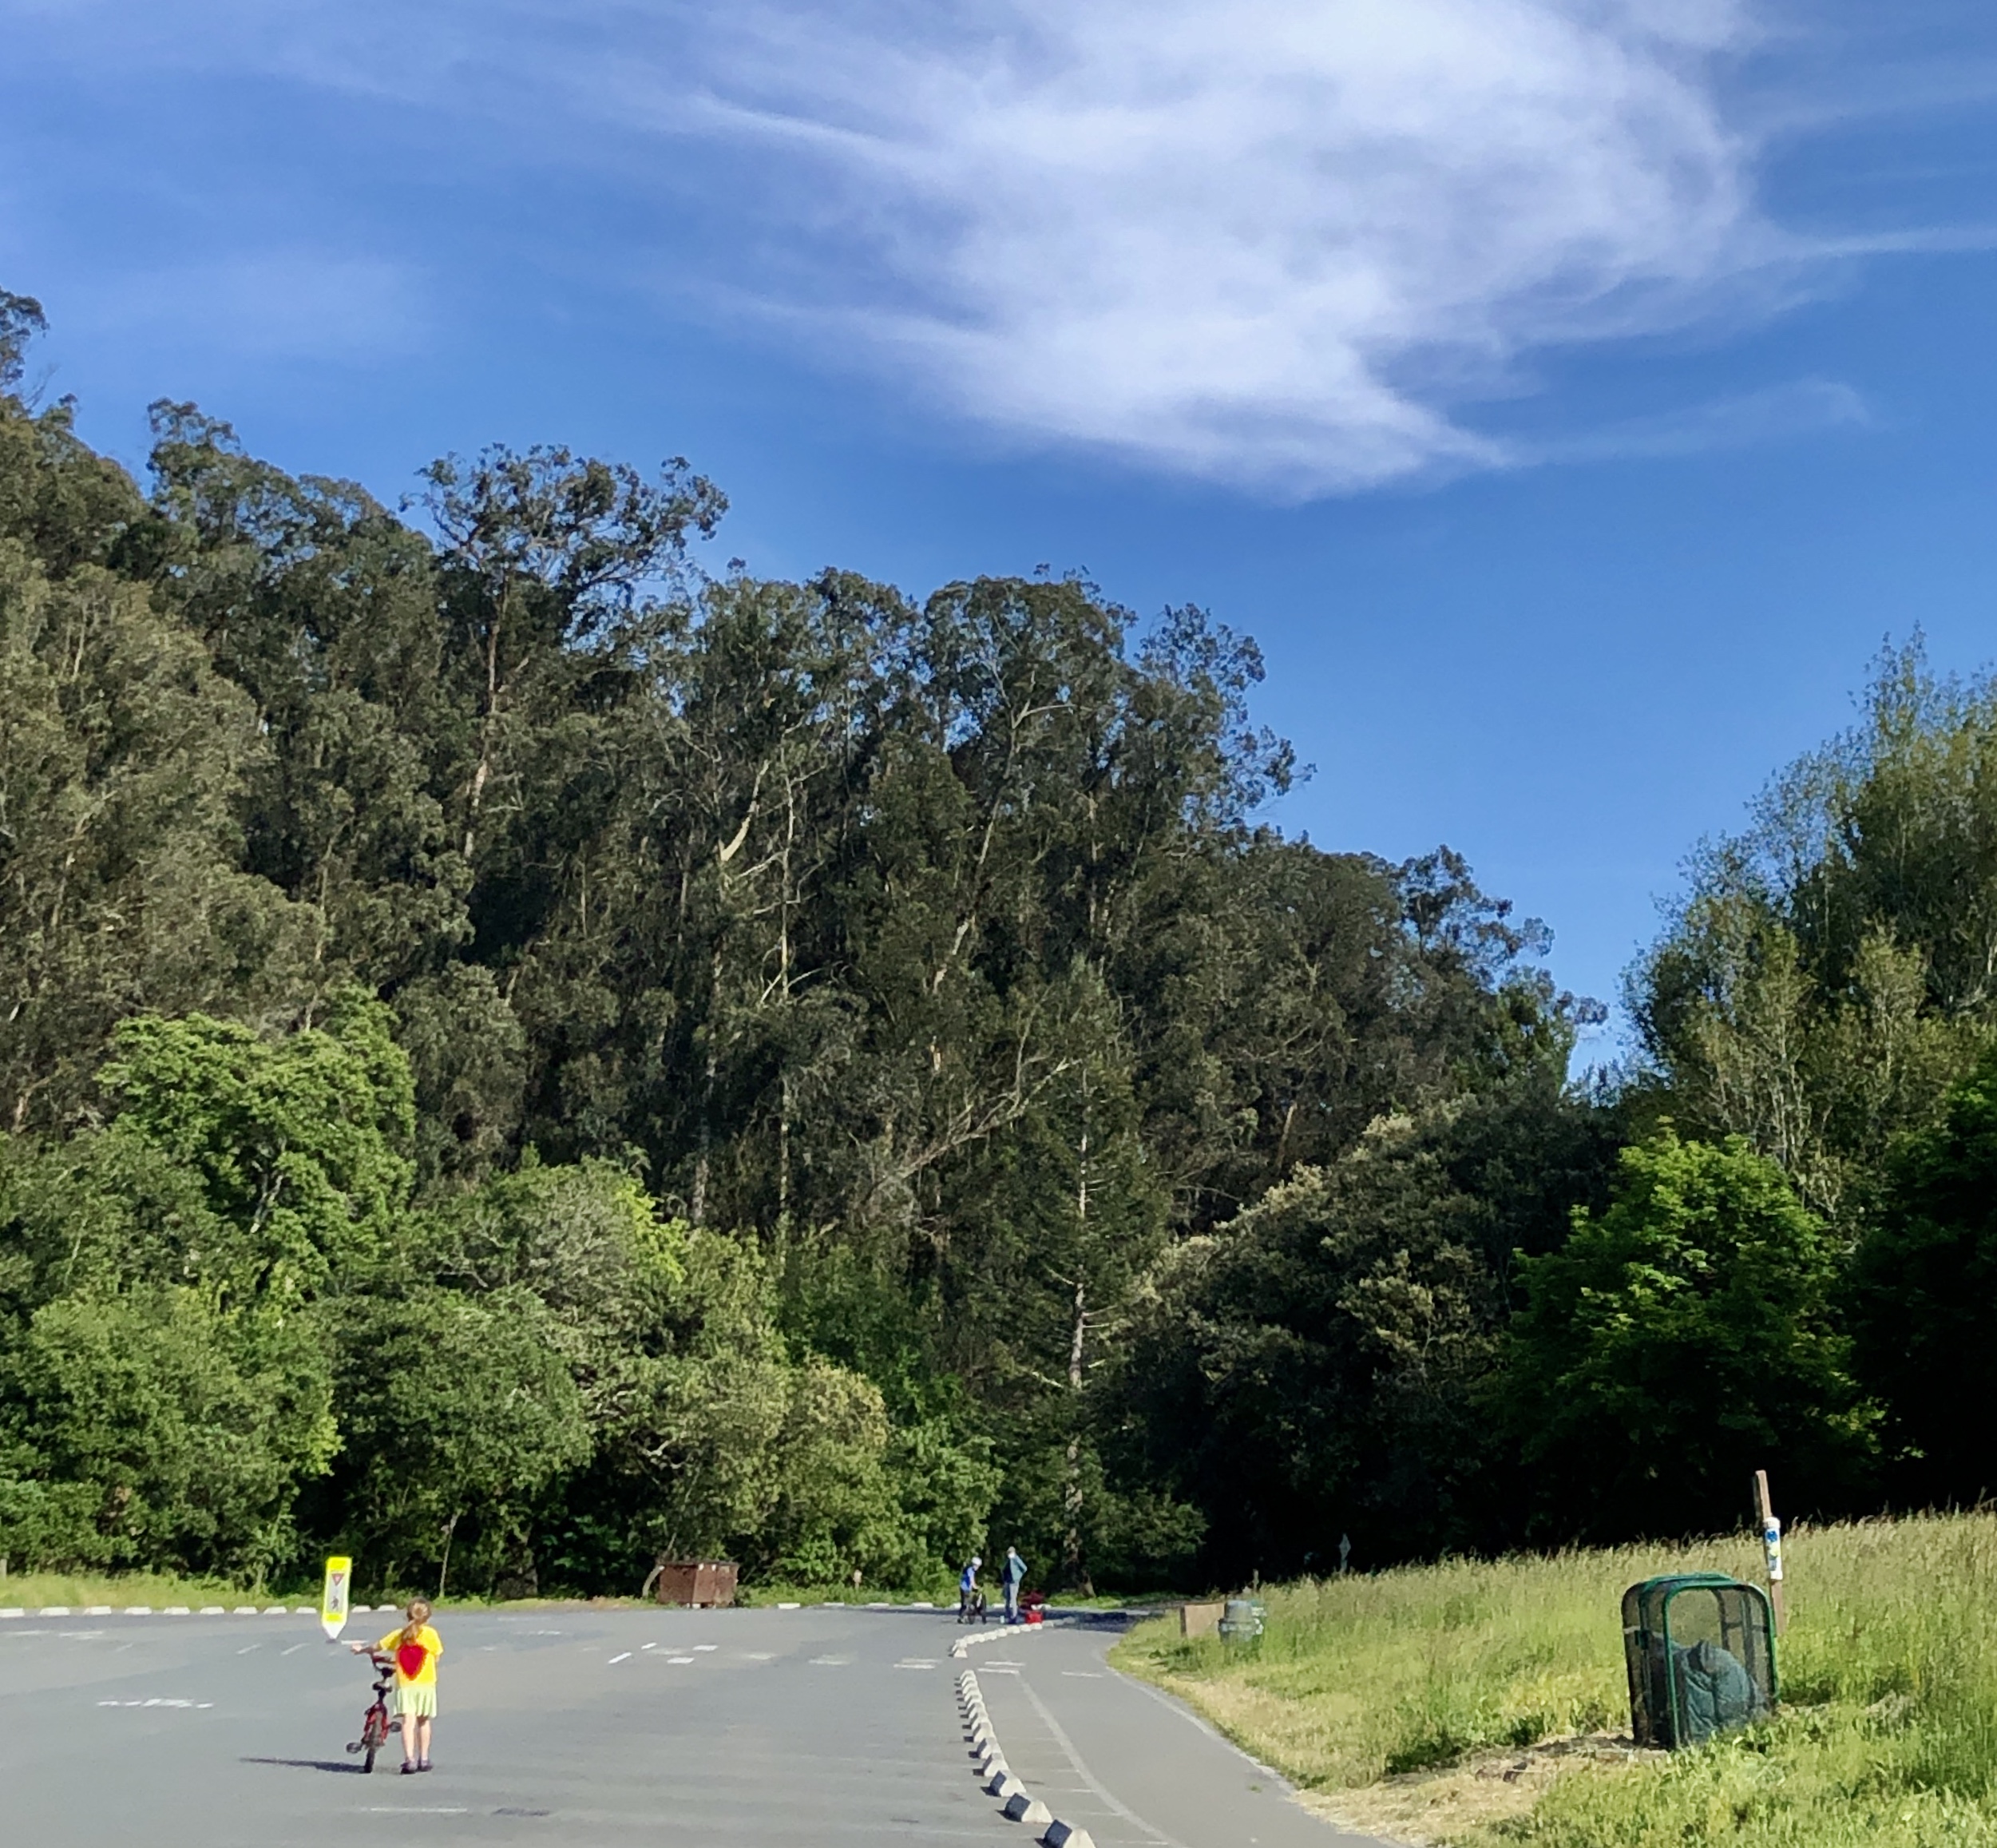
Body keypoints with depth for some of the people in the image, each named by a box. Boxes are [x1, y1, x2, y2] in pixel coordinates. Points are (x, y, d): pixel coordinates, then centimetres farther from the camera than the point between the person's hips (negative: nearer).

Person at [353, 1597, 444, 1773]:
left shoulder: (398, 1635, 4)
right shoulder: (430, 1634, -2)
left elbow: (376, 1647, 15)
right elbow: (436, 1657, 3)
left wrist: (362, 1650, 36)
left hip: (404, 1684, 0)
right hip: (425, 1683, 0)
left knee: (408, 1721, -8)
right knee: (423, 1721, 15)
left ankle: (409, 1759, -23)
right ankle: (423, 1759, 22)